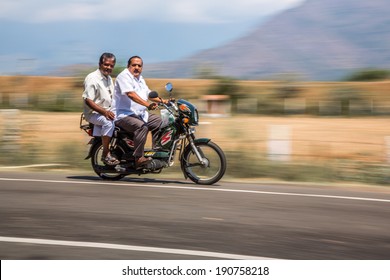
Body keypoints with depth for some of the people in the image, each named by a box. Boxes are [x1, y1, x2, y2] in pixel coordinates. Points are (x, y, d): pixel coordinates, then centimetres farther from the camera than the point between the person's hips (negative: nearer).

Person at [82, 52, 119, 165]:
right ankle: (105, 154, -28)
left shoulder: (109, 79, 16)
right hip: (93, 113, -9)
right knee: (109, 122, -35)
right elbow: (88, 100, -20)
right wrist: (104, 112, -28)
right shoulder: (92, 78, -13)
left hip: (108, 111, 9)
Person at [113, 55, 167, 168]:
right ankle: (138, 158, -34)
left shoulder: (140, 79, 20)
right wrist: (147, 105, -38)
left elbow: (148, 93, 28)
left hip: (140, 114, 10)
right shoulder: (124, 76, -12)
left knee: (159, 122, 5)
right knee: (142, 126, -33)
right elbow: (131, 94, -27)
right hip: (124, 115, -10)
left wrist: (162, 101, 12)